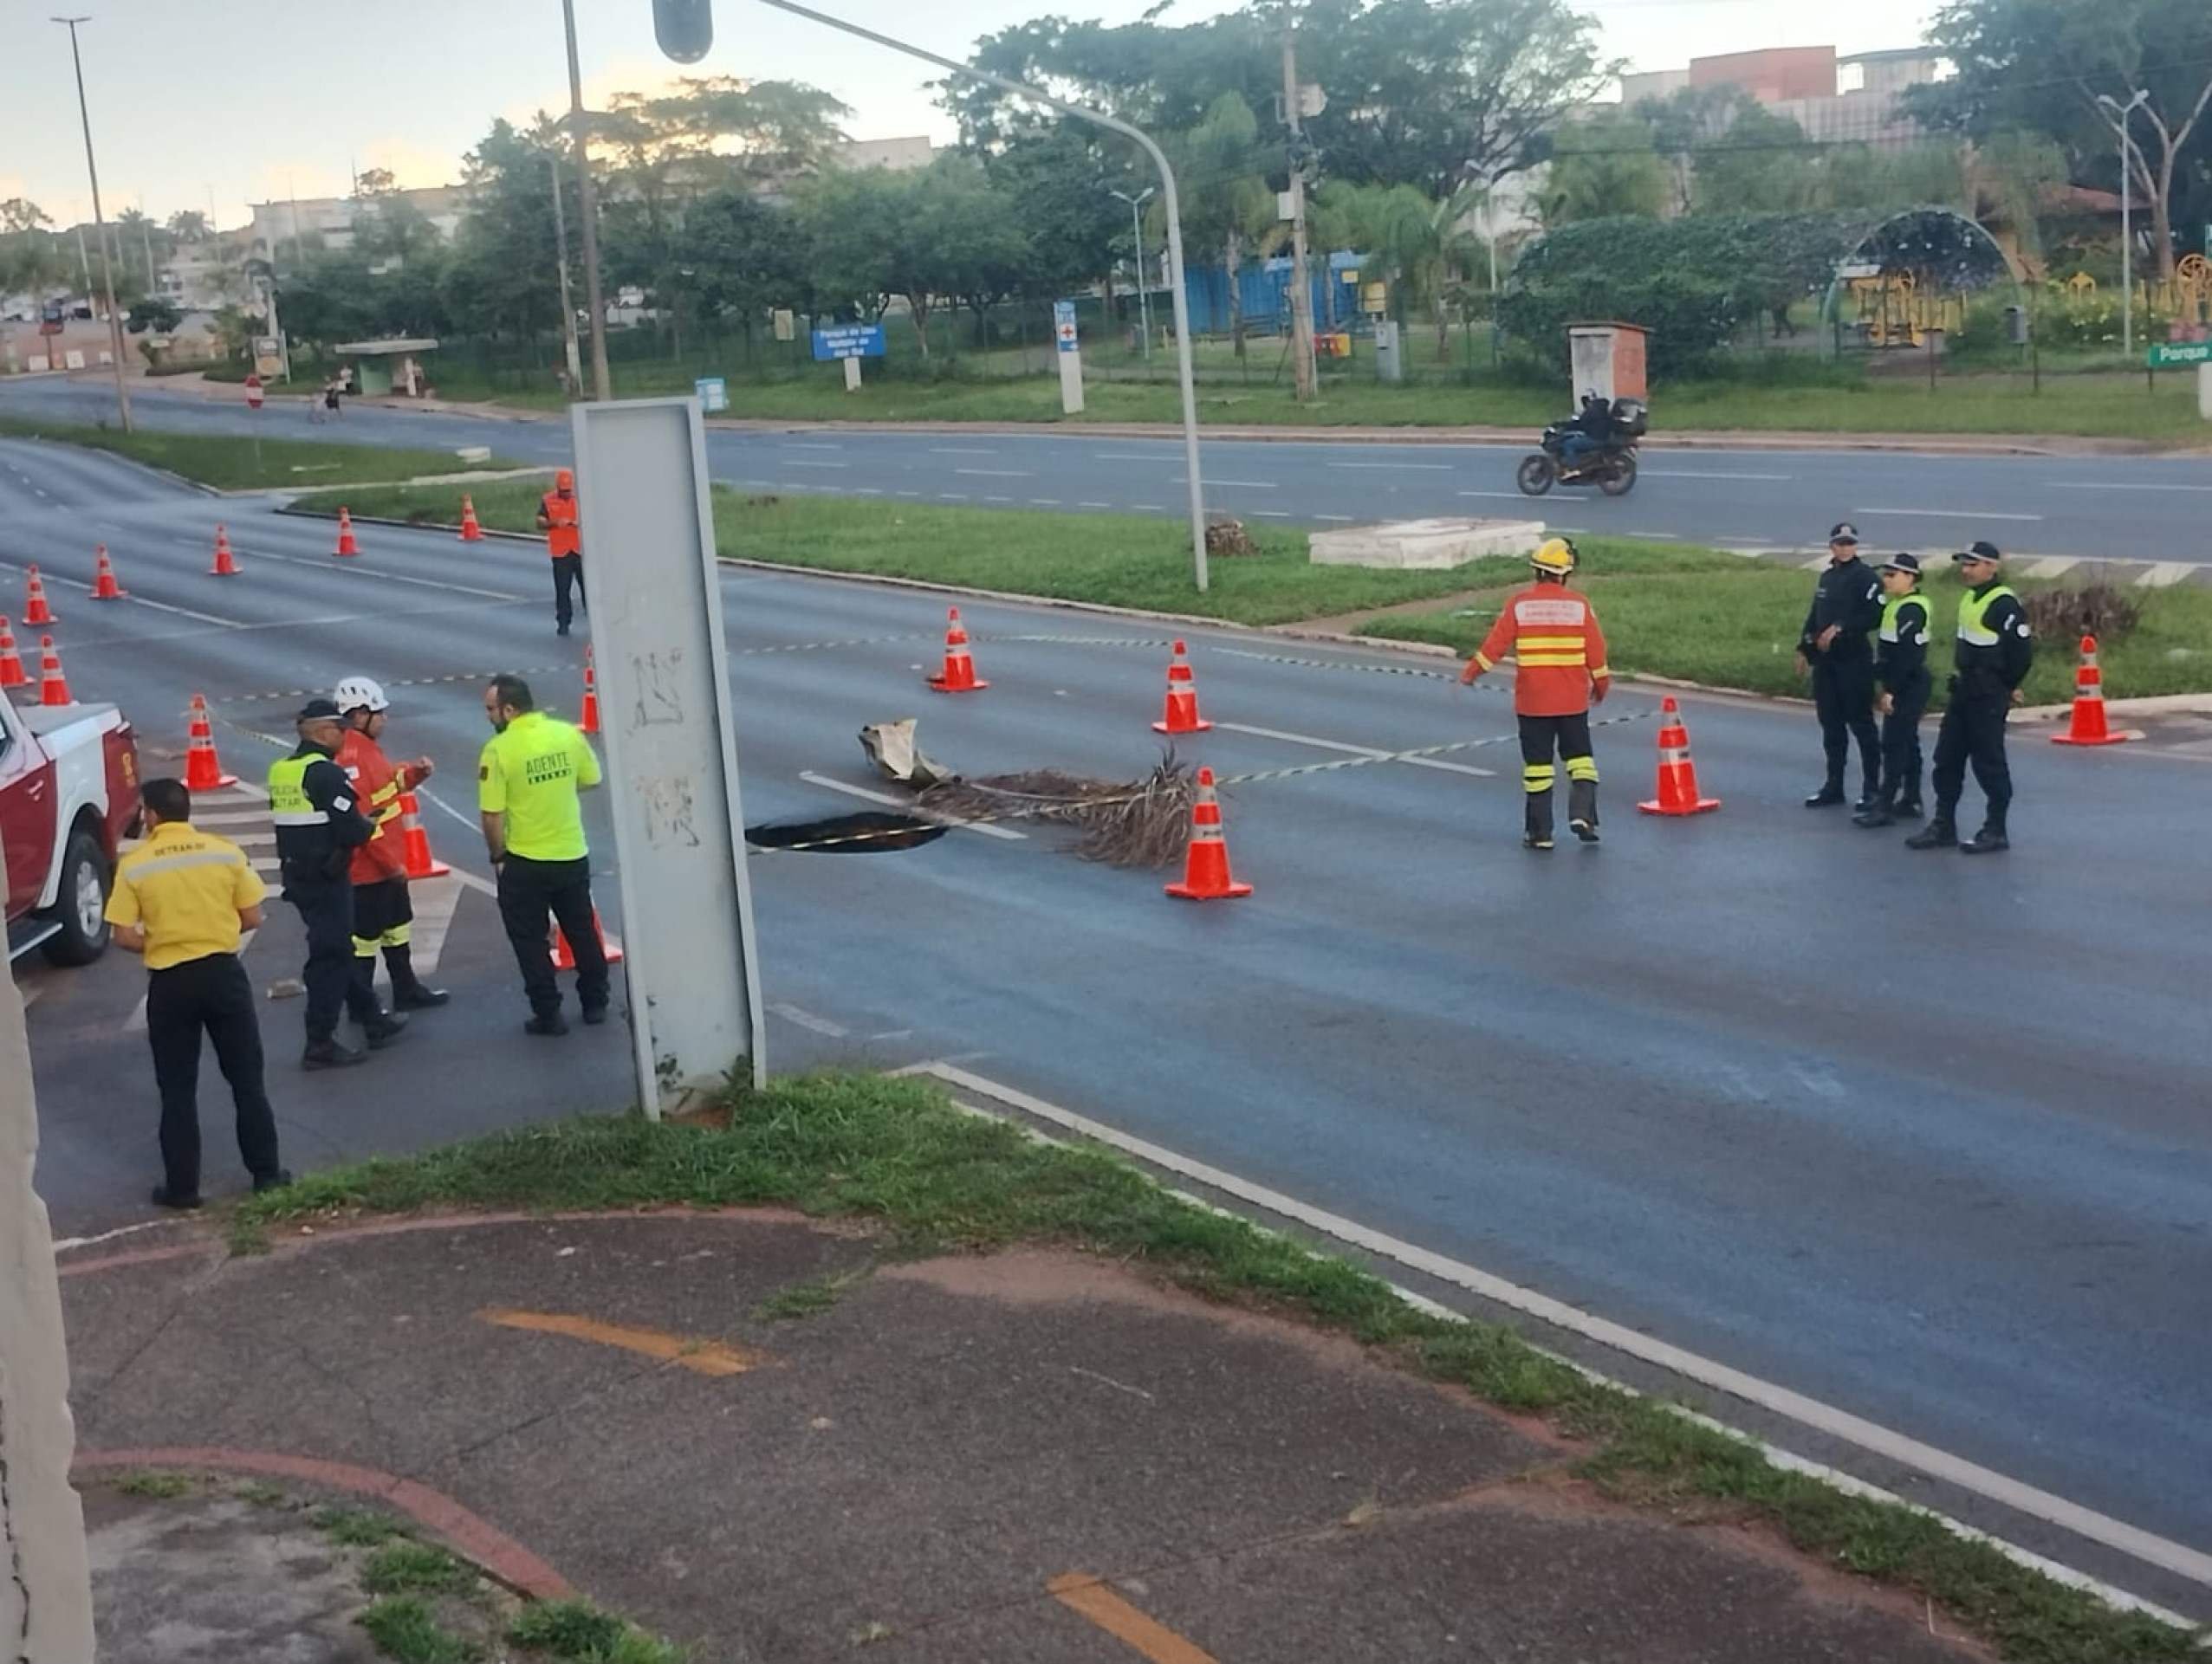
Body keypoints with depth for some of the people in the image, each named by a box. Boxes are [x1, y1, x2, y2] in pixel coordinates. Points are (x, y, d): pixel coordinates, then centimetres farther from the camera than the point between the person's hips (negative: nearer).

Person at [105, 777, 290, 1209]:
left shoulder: (134, 866, -7)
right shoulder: (227, 852, -3)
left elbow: (125, 937, -8)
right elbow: (252, 918, 0)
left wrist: (157, 943, 11)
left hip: (169, 983, -1)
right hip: (223, 973, 1)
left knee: (178, 1089, 8)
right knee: (247, 1078, 12)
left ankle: (182, 1186, 12)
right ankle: (266, 1172, 16)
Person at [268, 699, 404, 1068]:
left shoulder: (280, 772, 8)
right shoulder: (327, 774, -19)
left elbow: (295, 823, 12)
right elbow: (352, 831, -23)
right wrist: (369, 826, -1)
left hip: (296, 874, 9)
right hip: (327, 879, -9)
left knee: (337, 950, 18)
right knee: (330, 957, -1)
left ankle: (372, 1020, 31)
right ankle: (320, 1045, 2)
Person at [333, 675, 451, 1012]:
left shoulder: (366, 748, 9)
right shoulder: (349, 758, -24)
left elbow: (388, 782, 25)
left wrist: (415, 772, 3)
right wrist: (391, 862, -21)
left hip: (388, 863, 11)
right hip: (368, 868, -11)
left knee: (397, 928, 21)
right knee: (365, 937, 1)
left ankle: (407, 991, 34)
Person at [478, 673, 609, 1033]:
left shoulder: (498, 749, -17)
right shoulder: (569, 735, -5)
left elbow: (492, 815, -17)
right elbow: (590, 780, 8)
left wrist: (498, 857, -3)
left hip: (524, 863, -4)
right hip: (573, 855, 4)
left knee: (530, 940, 10)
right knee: (582, 932, 19)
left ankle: (548, 1014, 13)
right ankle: (595, 1003, 30)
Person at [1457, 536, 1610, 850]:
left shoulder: (1518, 604, -6)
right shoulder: (1579, 605, -3)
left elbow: (1496, 644, -4)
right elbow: (1596, 651, 1)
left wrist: (1471, 672, 10)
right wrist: (1600, 686, 16)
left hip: (1531, 700, 0)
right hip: (1572, 700, 1)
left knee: (1537, 764, 6)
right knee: (1579, 758, 13)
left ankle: (1540, 832, 7)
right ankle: (1582, 814, -6)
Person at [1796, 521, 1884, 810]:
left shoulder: (1866, 578, -7)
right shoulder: (1827, 578, 17)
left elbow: (1875, 616, -17)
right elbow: (1814, 617, 22)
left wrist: (1840, 629, -20)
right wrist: (1804, 649, 18)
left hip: (1854, 661, -8)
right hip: (1825, 662, 8)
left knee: (1861, 724, -4)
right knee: (1831, 725, 11)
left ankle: (1871, 788, 2)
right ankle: (1833, 786, 19)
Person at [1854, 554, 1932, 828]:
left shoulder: (1912, 610, -18)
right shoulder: (1896, 606, 13)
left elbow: (1907, 655, -24)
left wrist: (1890, 690, -24)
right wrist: (1885, 687, 18)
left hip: (1908, 687, -11)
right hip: (1903, 686, 11)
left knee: (1894, 744, -9)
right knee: (1907, 744, 14)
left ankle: (1885, 806, -9)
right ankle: (1910, 802, 21)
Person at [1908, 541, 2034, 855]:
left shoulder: (2005, 604, -17)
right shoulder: (1970, 597, 12)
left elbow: (2022, 650, -17)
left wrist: (2007, 688, -6)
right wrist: (1961, 675, 15)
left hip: (1988, 698, -9)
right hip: (1963, 690, 9)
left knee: (1989, 763, -2)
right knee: (1947, 758, 11)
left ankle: (1995, 832, 7)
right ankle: (1943, 826, 18)